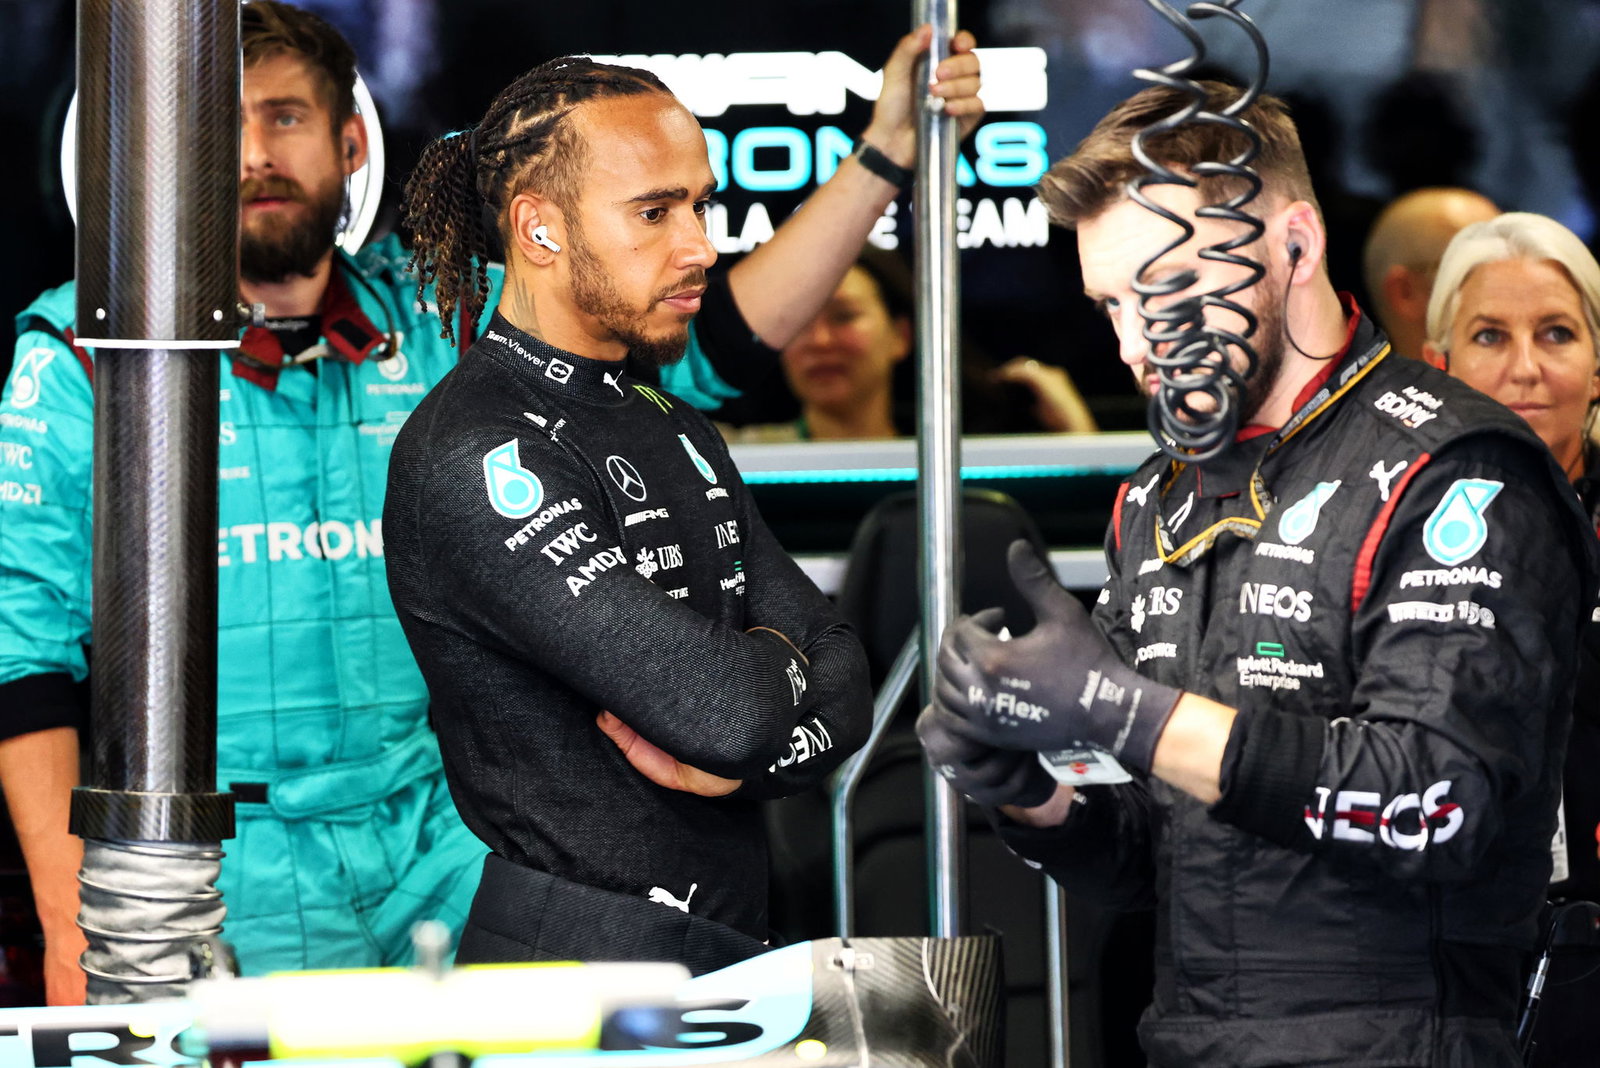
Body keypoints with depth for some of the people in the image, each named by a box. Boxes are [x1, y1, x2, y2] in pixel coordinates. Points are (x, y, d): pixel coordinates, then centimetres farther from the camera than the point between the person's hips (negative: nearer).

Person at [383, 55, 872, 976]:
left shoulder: (679, 433, 12)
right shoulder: (471, 458, -17)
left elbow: (845, 681, 7)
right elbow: (721, 704, -25)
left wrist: (743, 759, -13)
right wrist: (773, 656, -3)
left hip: (731, 952, 8)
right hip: (574, 969, -8)